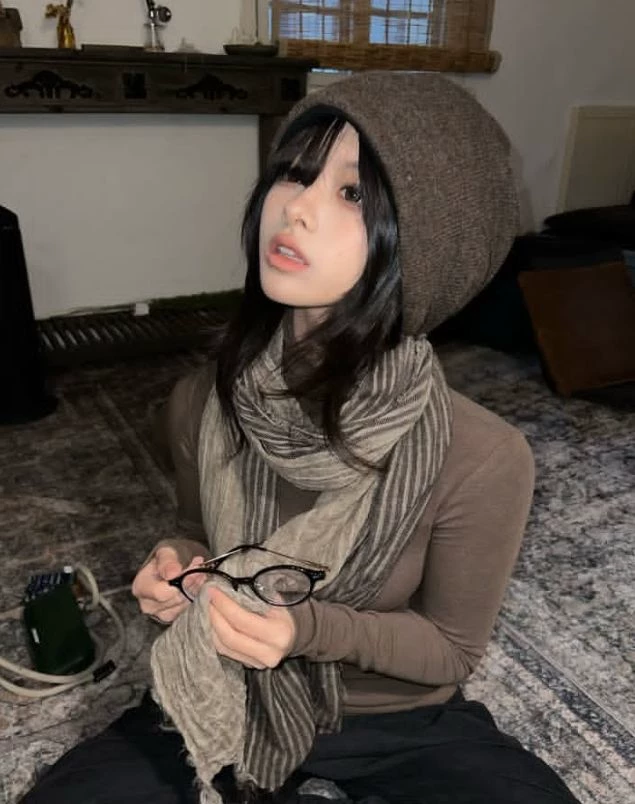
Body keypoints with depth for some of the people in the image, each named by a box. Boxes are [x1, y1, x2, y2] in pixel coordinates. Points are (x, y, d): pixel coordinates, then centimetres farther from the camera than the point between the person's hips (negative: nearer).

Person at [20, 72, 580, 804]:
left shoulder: (481, 459, -27)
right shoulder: (200, 403, -17)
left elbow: (452, 646, -11)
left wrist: (310, 628, -28)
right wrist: (181, 569, -20)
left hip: (403, 722, 0)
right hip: (232, 701, 1)